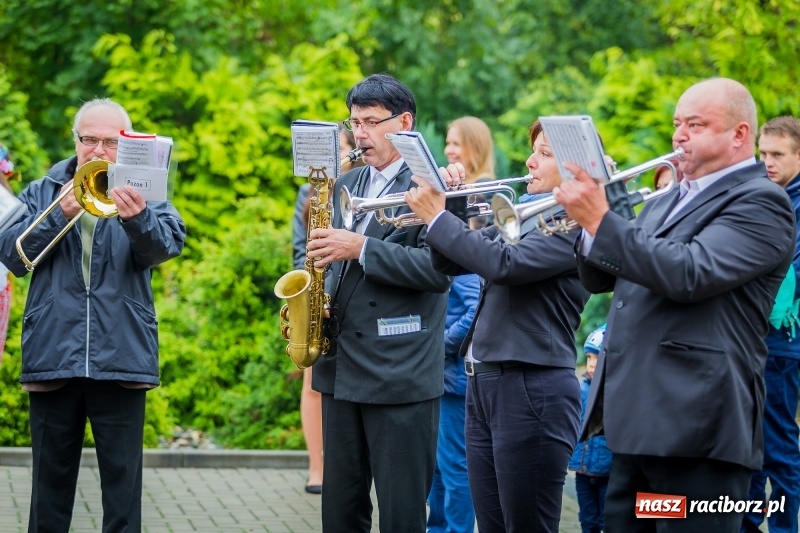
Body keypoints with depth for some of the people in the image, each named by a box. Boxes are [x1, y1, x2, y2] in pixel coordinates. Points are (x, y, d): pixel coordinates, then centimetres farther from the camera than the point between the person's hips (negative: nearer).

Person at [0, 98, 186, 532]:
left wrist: (138, 218, -35)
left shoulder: (142, 194, 7)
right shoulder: (43, 193, 11)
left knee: (122, 475, -1)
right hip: (51, 356, 1)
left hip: (120, 358, -1)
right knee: (51, 475, 9)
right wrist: (60, 214, -15)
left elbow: (164, 247, -13)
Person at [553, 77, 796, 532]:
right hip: (638, 423, 9)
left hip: (697, 426, -9)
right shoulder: (667, 202, 22)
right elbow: (600, 279, 18)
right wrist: (589, 216, -1)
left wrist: (601, 220, -20)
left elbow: (689, 273, -22)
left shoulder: (761, 203, -7)